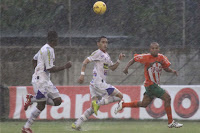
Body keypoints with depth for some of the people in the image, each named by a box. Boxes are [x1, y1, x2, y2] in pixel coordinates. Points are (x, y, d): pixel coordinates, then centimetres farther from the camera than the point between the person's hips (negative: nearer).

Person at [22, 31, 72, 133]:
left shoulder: (45, 48, 13)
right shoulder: (48, 50, -17)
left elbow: (34, 59, 26)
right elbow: (50, 69, -19)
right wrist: (64, 67, -15)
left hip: (46, 80, 10)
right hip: (40, 81, -10)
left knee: (58, 101, 4)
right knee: (41, 105, -7)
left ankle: (32, 99, 11)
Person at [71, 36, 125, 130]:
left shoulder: (106, 56, 21)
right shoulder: (98, 53, -6)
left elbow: (112, 68, 30)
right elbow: (85, 62, -11)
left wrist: (119, 60, 15)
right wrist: (82, 74, -21)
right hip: (98, 83, -9)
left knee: (93, 108, 8)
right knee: (120, 96, -10)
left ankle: (76, 124, 5)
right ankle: (97, 102, -14)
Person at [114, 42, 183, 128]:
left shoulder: (162, 58, 3)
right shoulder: (146, 57, -13)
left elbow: (166, 68, 11)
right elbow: (134, 59, -1)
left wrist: (172, 71, -10)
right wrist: (127, 67, -12)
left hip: (155, 85, 8)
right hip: (150, 85, -8)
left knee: (144, 104, 18)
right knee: (167, 98, -13)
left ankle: (122, 105, 32)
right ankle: (171, 122, -6)